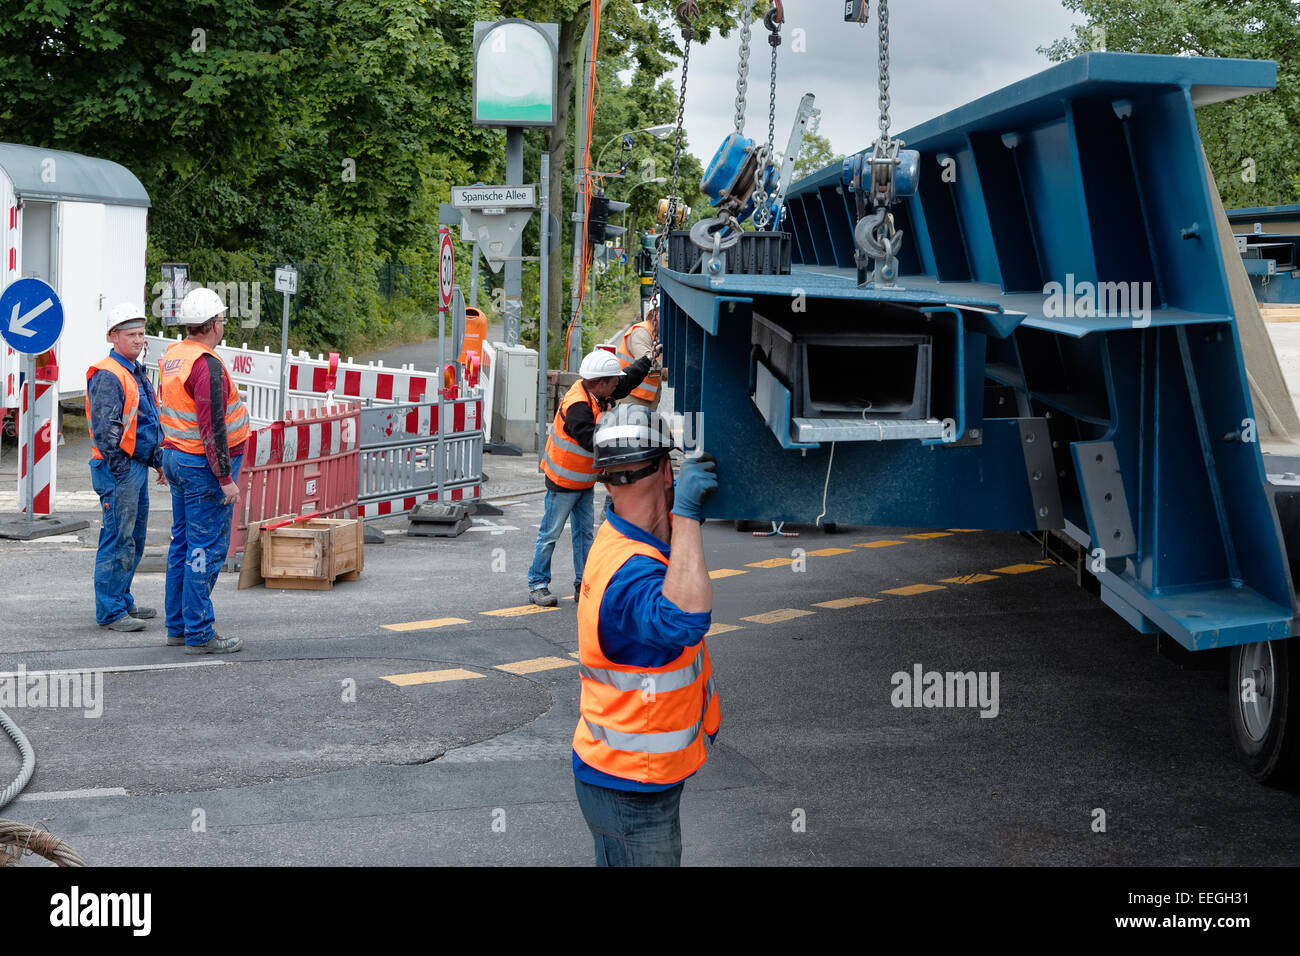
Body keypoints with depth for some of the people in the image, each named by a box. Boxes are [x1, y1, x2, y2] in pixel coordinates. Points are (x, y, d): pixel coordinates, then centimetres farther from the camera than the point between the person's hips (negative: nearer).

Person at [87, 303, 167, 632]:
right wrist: (121, 471, -21)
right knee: (119, 540, -8)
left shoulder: (137, 373, 17)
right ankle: (110, 611, -3)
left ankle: (122, 602, 25)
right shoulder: (107, 376, -14)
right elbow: (105, 429, -20)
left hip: (137, 466, 10)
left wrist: (158, 460, 21)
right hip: (117, 469, -10)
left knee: (134, 539, 15)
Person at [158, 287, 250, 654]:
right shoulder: (206, 364, -21)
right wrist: (226, 478, -21)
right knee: (206, 548, -5)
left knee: (183, 543, 15)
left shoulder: (172, 356, 9)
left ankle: (177, 625, 21)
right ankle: (199, 634, -4)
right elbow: (212, 427, -23)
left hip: (176, 456, 10)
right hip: (204, 465, -10)